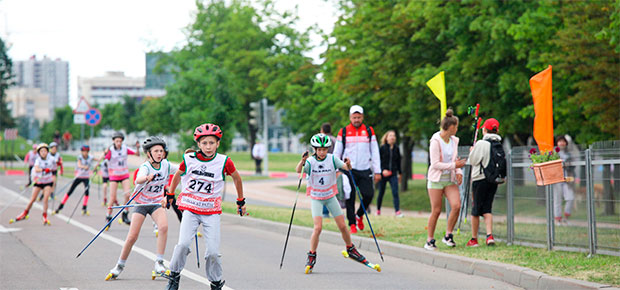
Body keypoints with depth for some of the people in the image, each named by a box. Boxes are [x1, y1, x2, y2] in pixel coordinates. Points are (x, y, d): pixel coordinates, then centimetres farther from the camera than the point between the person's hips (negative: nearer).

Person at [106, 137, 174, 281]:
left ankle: (159, 263, -17)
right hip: (141, 202, -3)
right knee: (132, 236, -7)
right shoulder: (145, 167, -21)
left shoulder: (166, 165, -7)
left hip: (157, 202, 3)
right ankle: (120, 266, 14)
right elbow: (138, 179, -44)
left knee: (163, 227, -25)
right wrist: (147, 178, -63)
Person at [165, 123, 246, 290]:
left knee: (213, 252, -7)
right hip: (190, 208, 0)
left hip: (212, 212, 0)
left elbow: (236, 178, 13)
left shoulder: (224, 162, -7)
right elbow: (178, 175, 16)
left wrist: (241, 201, 22)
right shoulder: (189, 159, -5)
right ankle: (174, 275, 4)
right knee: (183, 244, -19)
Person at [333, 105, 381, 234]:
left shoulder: (369, 131, 7)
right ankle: (352, 224, 8)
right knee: (350, 198, -2)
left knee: (369, 195, -9)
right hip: (348, 170, -1)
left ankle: (359, 215, 17)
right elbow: (337, 152, 8)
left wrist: (377, 171, 4)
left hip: (365, 170, 1)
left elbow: (375, 152, 8)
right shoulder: (343, 132, 3)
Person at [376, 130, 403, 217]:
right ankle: (378, 210, 26)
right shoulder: (382, 148, -4)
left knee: (395, 193, -10)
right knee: (381, 193, 8)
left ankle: (398, 211, -15)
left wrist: (399, 173, 18)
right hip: (383, 174, -2)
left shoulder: (396, 148, 6)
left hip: (393, 174, 2)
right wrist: (383, 170, -16)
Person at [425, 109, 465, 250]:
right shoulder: (436, 141, -12)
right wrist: (454, 165, -17)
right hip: (436, 179, -6)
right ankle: (430, 240, 9)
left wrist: (458, 172, 1)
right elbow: (435, 164, -16)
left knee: (456, 206, -12)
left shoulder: (454, 140, 9)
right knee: (436, 211, -4)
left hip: (450, 178, 6)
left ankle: (448, 235, 3)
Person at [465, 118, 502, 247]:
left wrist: (472, 152, 12)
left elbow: (472, 161, -8)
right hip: (494, 179, 5)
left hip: (480, 178, -5)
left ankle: (474, 239, 12)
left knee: (476, 209, 5)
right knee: (487, 208, 9)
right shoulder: (500, 144, 3)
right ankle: (489, 235, -7)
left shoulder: (481, 144, -13)